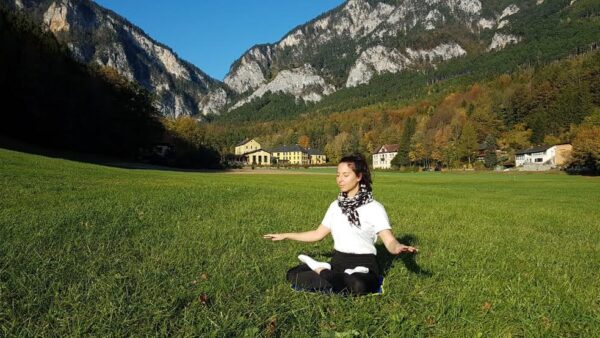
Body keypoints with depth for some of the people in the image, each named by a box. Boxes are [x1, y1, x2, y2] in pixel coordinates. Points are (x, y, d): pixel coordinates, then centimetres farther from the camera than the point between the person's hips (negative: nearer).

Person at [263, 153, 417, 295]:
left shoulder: (374, 208, -8)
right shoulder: (335, 206, 10)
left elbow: (389, 241, -17)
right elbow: (318, 234, 19)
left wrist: (397, 247, -42)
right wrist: (285, 235, 22)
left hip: (363, 267, -3)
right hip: (337, 263, 4)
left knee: (358, 286, -39)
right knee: (293, 274, -16)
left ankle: (322, 271, -14)